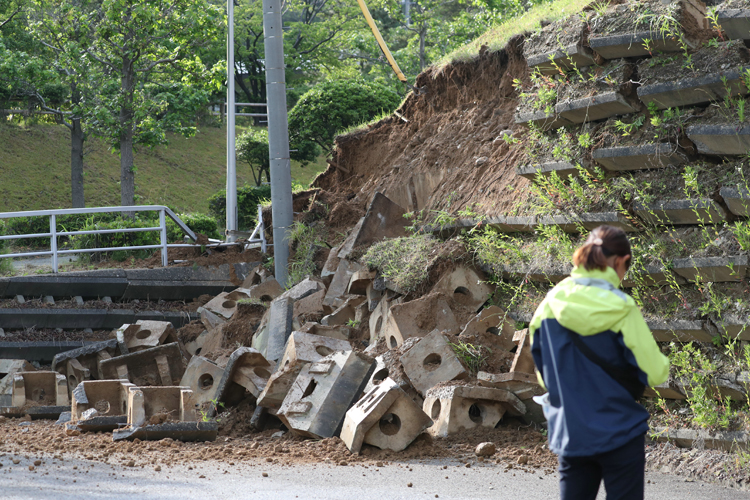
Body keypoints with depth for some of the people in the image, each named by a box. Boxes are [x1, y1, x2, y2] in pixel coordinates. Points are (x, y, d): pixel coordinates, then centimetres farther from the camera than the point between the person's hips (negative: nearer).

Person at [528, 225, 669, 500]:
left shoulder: (550, 304, -1)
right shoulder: (620, 308, -15)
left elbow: (543, 373, 9)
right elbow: (654, 372, -13)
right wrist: (662, 365, 9)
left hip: (568, 433, 4)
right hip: (619, 432, -4)